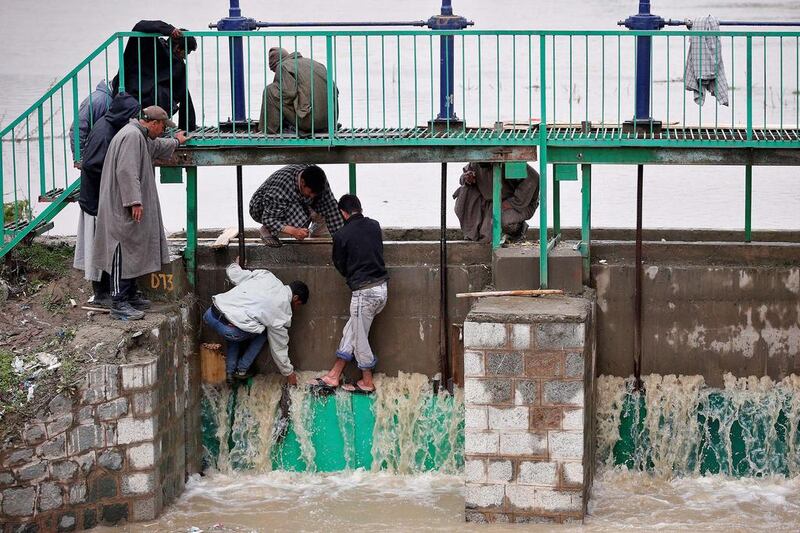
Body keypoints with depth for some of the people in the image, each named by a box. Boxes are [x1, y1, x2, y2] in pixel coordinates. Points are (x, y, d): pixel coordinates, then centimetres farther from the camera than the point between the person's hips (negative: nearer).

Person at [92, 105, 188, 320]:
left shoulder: (143, 137, 20)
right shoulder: (132, 136, -16)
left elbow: (157, 147, 44)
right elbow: (126, 172, -25)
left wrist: (176, 142, 61)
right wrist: (134, 201, -27)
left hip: (131, 208, 11)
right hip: (123, 207, -11)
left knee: (133, 252, 16)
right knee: (124, 253, -10)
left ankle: (130, 296, 24)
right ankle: (119, 304, -10)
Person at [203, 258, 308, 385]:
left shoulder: (266, 275, 10)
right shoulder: (283, 311, 3)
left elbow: (235, 275, 14)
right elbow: (279, 347, 13)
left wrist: (234, 265, 38)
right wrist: (289, 373, 27)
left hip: (211, 313, 5)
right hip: (228, 330, -5)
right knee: (263, 333, 22)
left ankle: (229, 371, 26)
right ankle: (242, 370, 22)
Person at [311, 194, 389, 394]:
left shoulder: (342, 236, -10)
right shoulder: (374, 226, 4)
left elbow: (340, 265, 1)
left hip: (363, 291, -7)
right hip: (382, 287, 7)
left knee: (360, 339, 9)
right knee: (351, 330, 15)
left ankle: (367, 382, 20)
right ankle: (334, 375, 19)